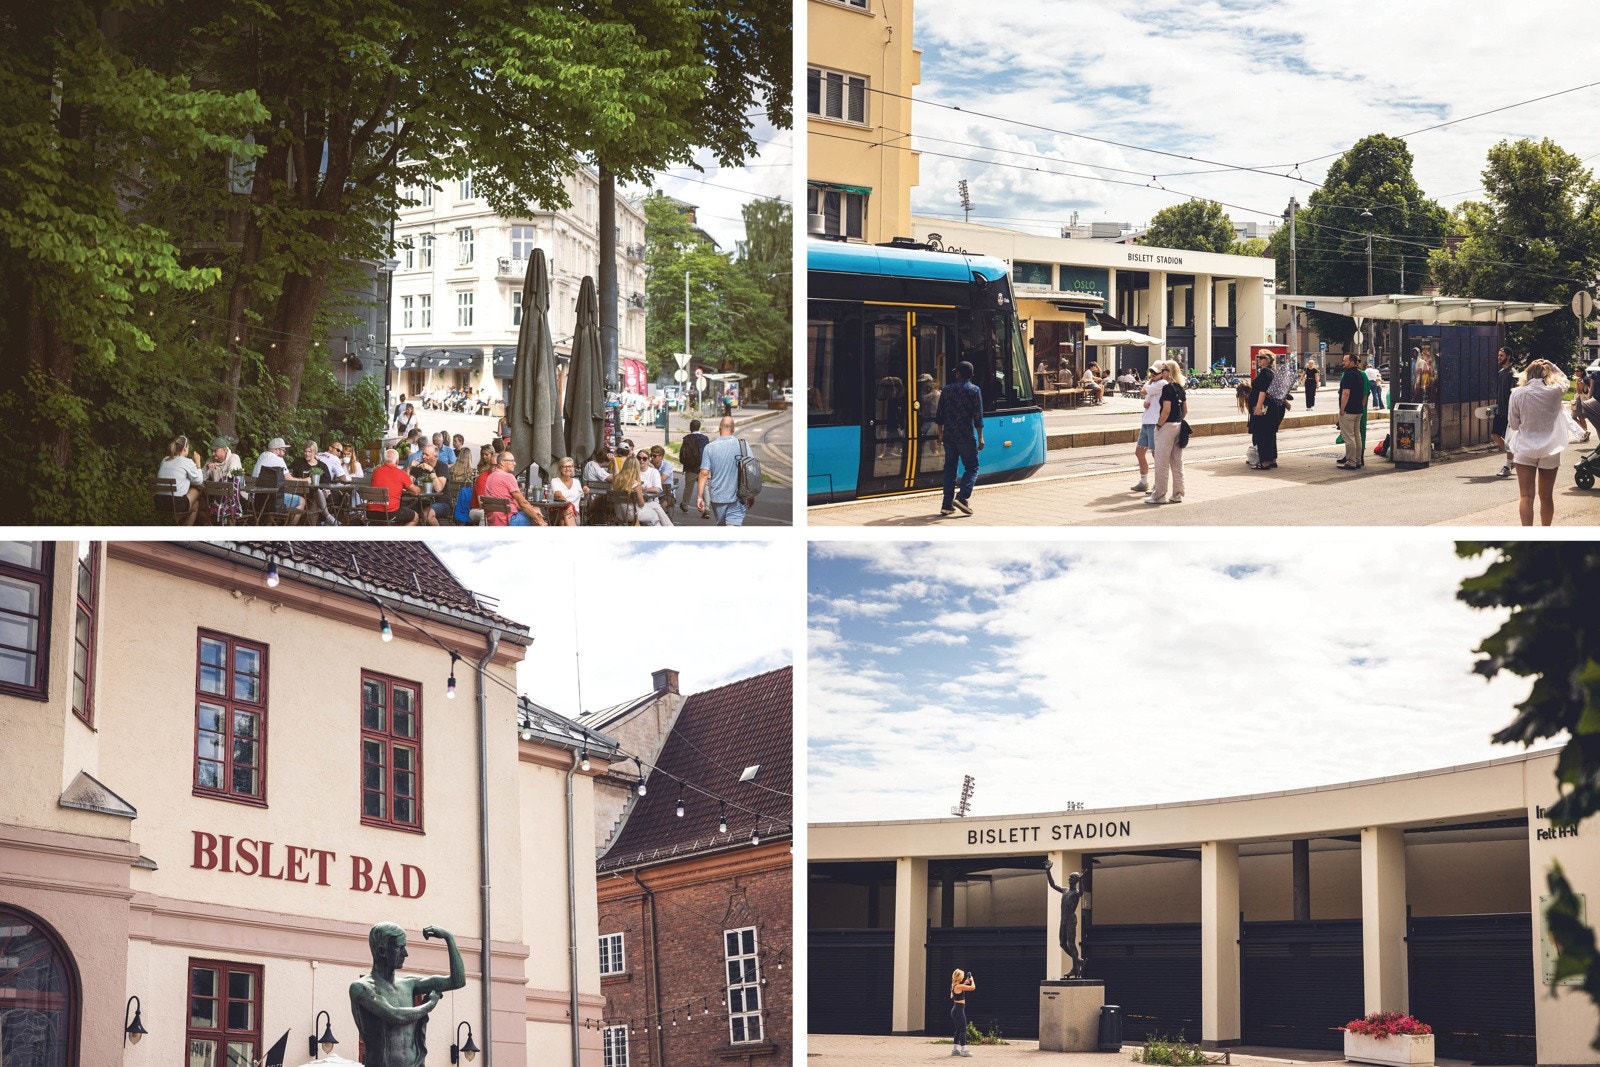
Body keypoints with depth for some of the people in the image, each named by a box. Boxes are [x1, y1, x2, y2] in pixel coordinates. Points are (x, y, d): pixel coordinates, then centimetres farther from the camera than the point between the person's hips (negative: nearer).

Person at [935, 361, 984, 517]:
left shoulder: (946, 390, 9)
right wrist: (980, 437, -5)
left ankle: (947, 504, 6)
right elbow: (978, 416, -8)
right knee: (972, 467, 4)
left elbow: (940, 416, 12)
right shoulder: (973, 390, -4)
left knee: (950, 468, 10)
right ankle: (962, 497, -16)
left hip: (949, 436, 4)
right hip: (967, 436, -4)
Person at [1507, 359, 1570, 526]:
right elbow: (1563, 380, 18)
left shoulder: (1518, 394, -8)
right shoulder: (1555, 392, -7)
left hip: (1525, 449, -2)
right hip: (1550, 450, 2)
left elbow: (1513, 424, 1)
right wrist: (1550, 366, 18)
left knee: (1526, 496, -5)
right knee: (1547, 496, 14)